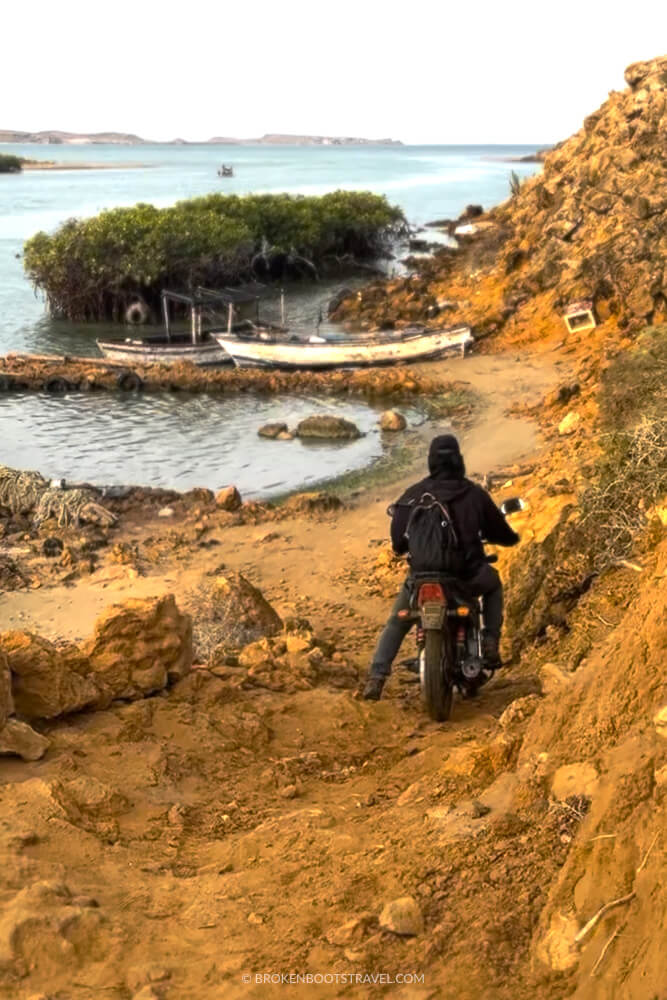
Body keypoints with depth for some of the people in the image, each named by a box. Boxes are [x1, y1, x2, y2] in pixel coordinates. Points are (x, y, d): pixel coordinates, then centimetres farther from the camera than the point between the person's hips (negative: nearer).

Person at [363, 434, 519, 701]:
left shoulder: (415, 494, 1)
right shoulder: (474, 493, 3)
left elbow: (398, 537, -4)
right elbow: (501, 533, 12)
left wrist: (400, 546, 20)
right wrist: (511, 537, 36)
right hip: (468, 575, 0)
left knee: (396, 624, 21)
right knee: (493, 585, 35)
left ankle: (376, 676, 3)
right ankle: (490, 642, 18)